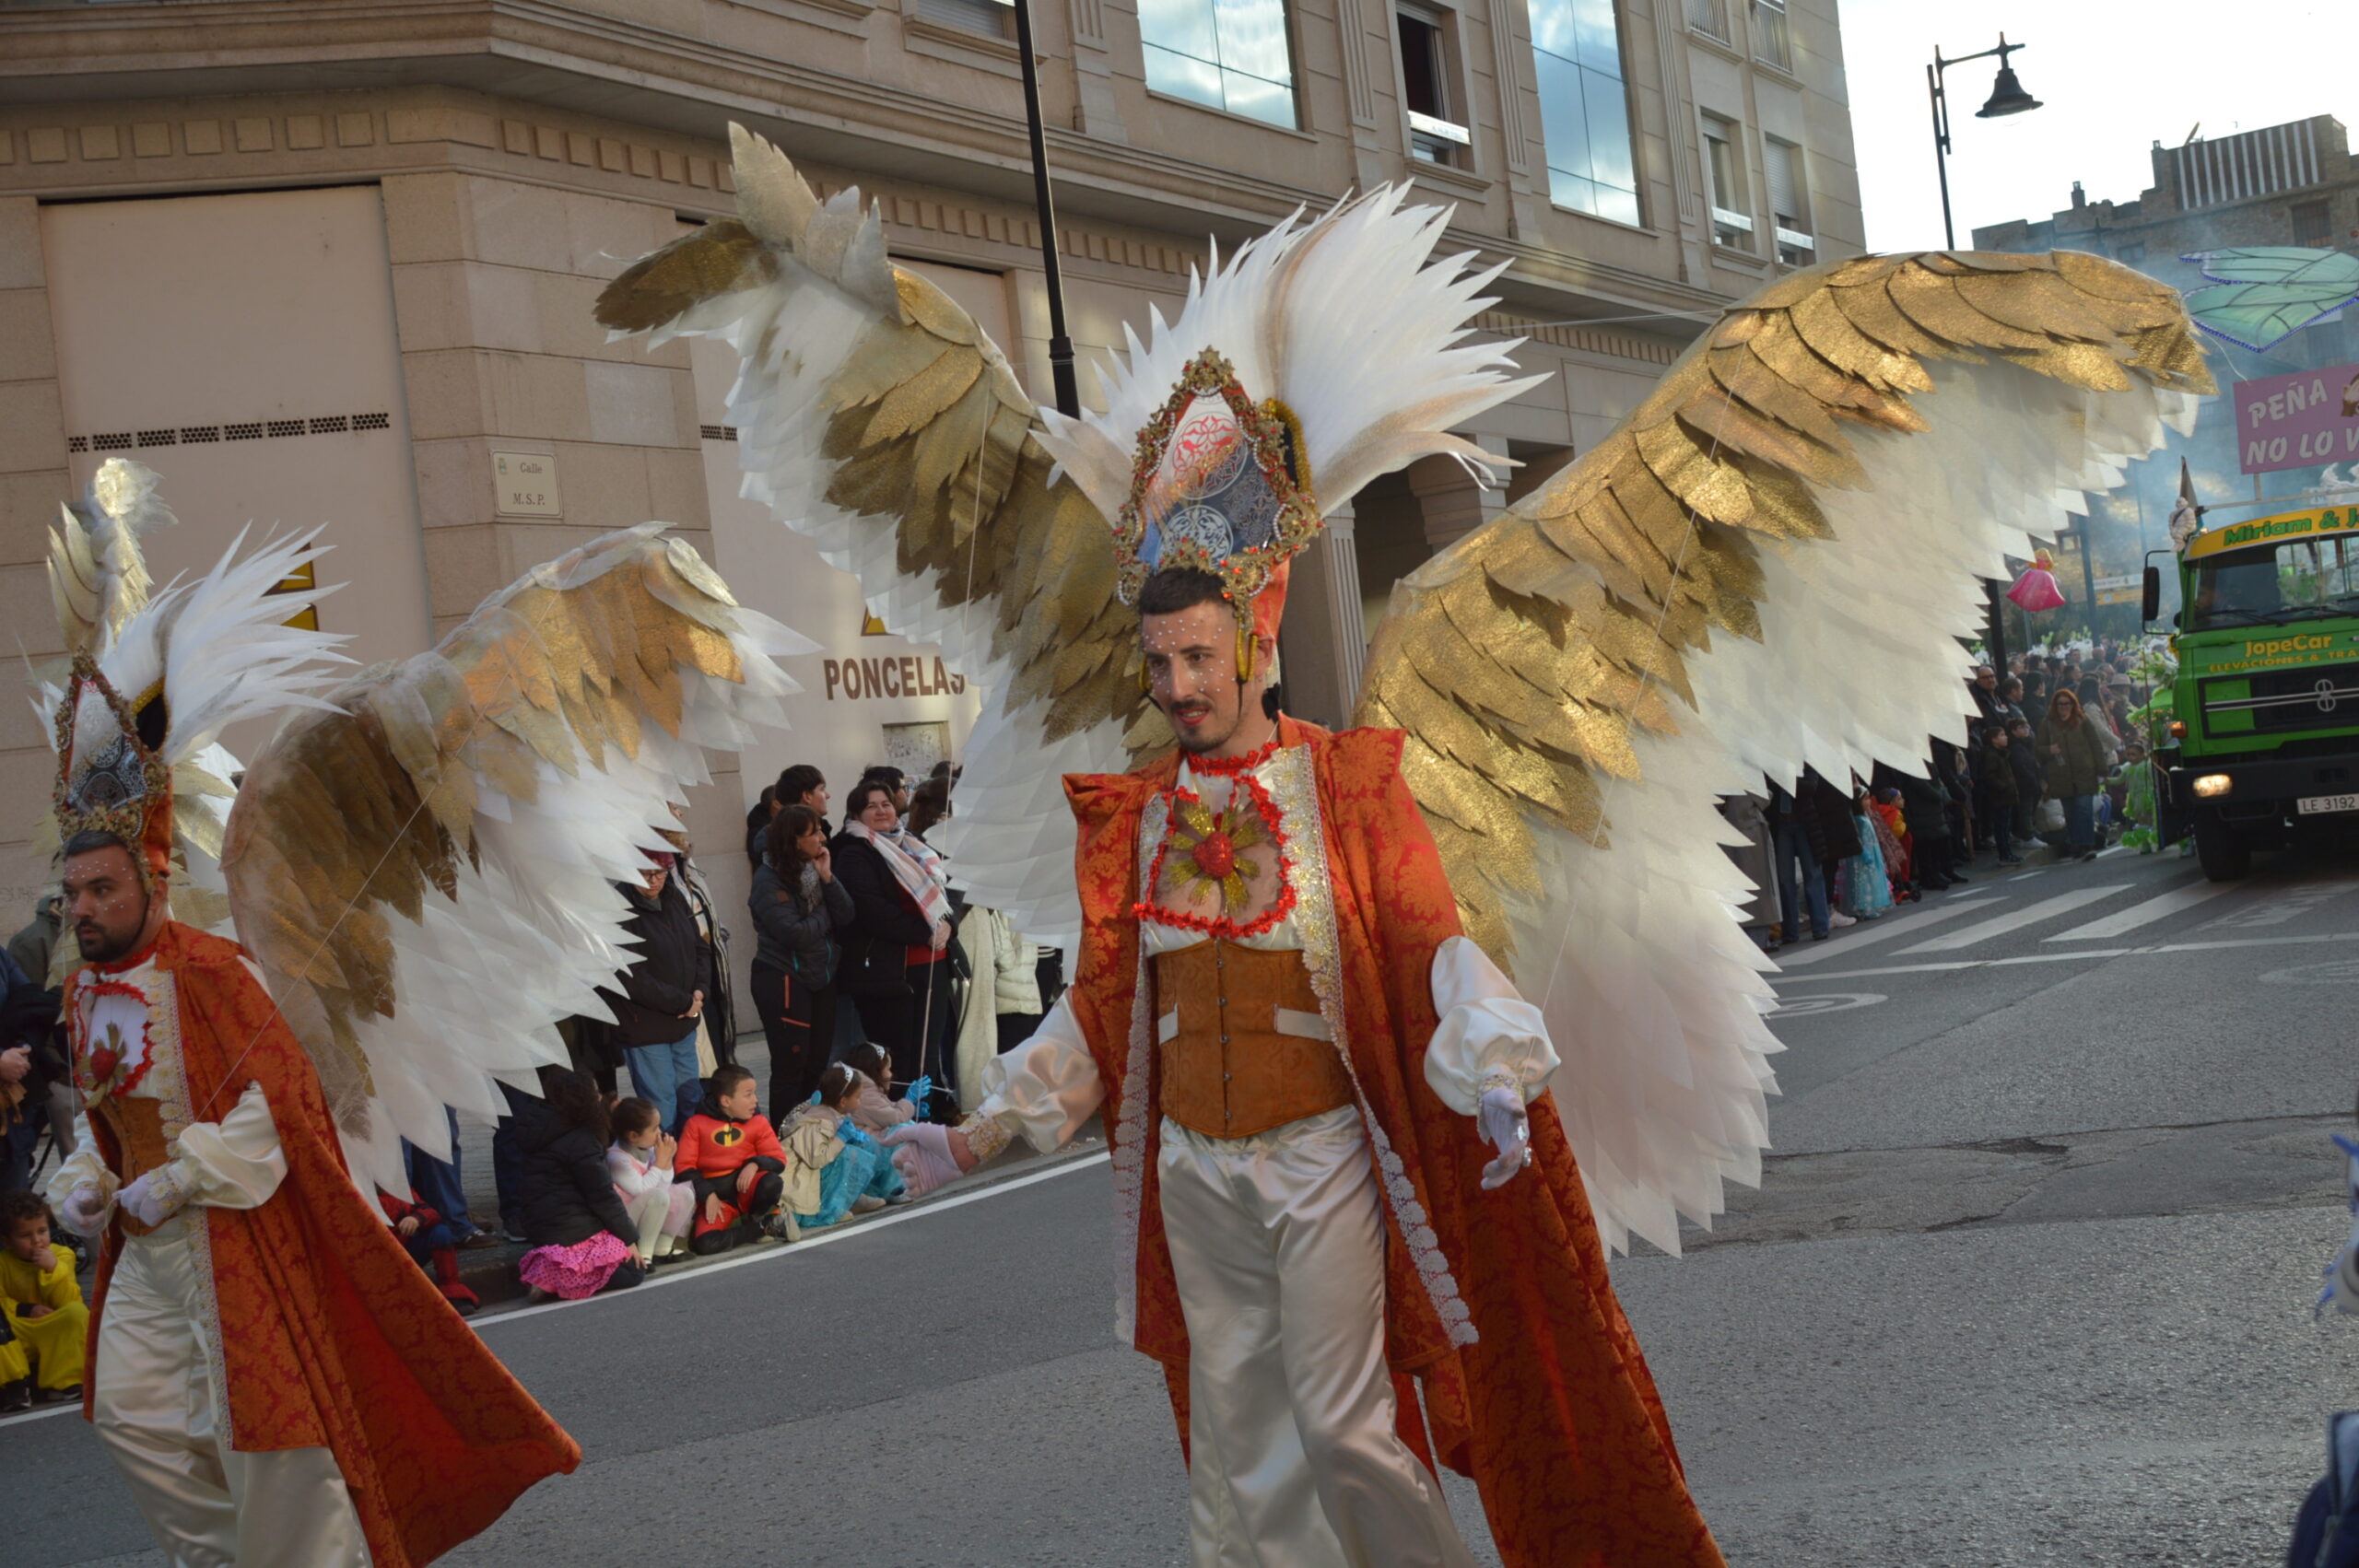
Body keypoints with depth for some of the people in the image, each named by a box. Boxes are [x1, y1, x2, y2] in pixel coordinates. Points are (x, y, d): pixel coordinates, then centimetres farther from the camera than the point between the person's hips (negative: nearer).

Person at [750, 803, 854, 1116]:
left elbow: (846, 917, -2)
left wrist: (827, 878, -14)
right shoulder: (769, 880, -16)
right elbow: (795, 934, -23)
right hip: (783, 980, -7)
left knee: (818, 1064, 12)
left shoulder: (815, 869, 3)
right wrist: (823, 916, -6)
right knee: (791, 1066, 0)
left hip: (821, 977, 7)